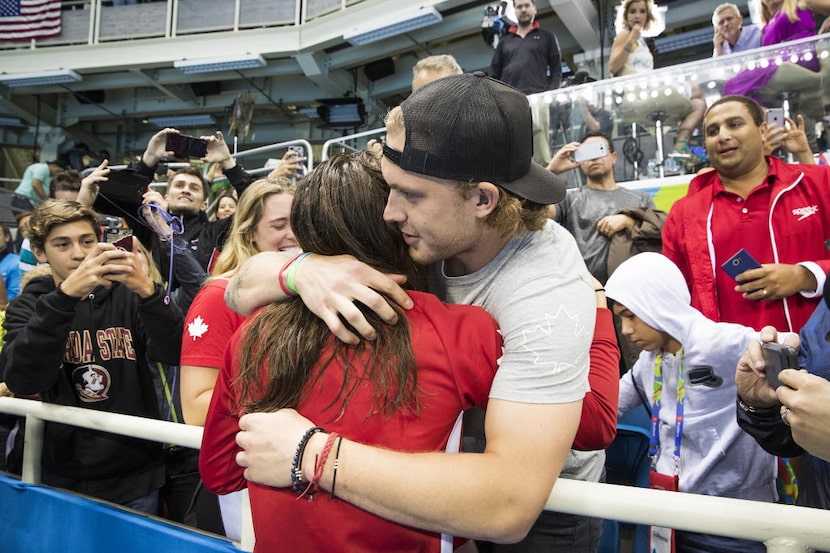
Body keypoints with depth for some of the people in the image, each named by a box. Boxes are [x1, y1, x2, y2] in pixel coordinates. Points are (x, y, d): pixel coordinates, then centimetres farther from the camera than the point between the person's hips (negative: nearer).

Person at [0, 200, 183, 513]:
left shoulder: (126, 296, -3)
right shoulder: (27, 309, 0)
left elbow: (173, 353, -17)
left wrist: (147, 292, -33)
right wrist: (65, 295, -30)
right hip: (66, 480, 1)